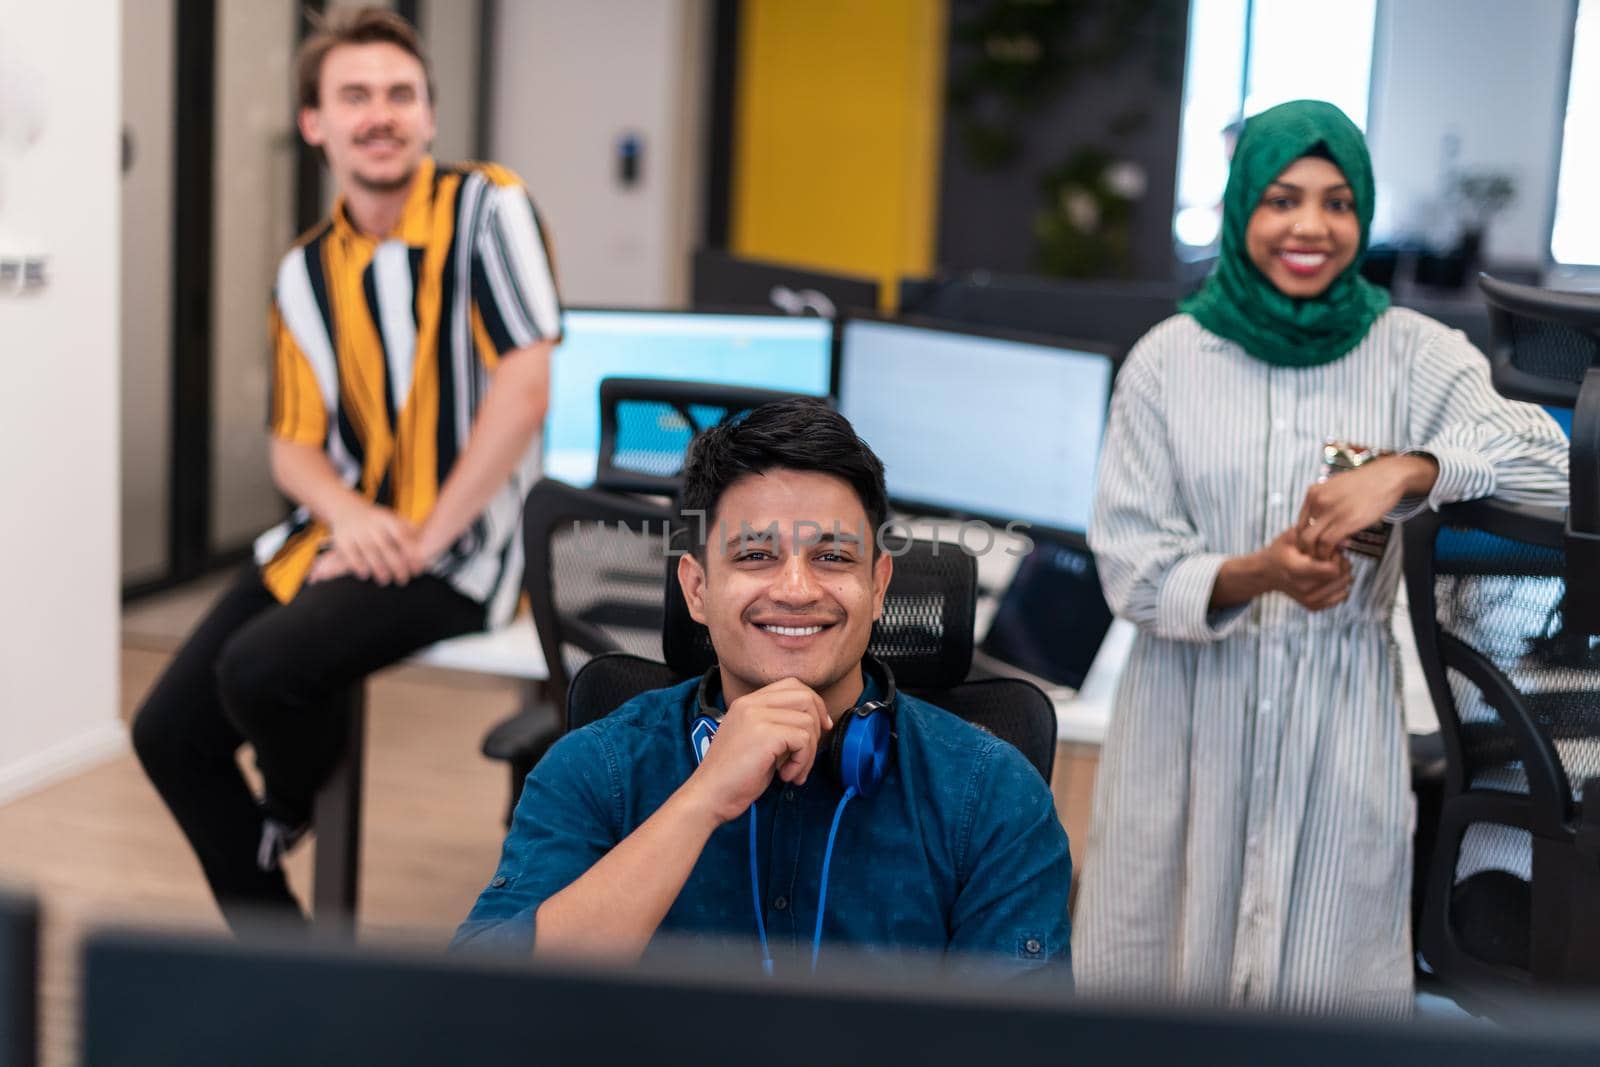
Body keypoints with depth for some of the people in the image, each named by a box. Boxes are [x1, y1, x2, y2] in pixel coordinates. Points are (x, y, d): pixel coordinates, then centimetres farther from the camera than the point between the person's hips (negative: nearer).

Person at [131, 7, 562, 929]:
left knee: (259, 670, -28)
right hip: (339, 535, 7)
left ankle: (291, 807, 9)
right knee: (169, 732, -1)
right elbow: (294, 443, 12)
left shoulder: (488, 208, -10)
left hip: (458, 551, -7)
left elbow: (528, 387, -18)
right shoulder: (305, 273, 9)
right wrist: (349, 514, -12)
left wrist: (425, 537, -17)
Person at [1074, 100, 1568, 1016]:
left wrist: (1403, 472, -30)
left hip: (1342, 723, 0)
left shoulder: (1412, 353, 0)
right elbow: (1130, 566, -4)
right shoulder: (1169, 360, 0)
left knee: (1324, 975, 6)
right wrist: (1254, 574, -23)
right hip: (1191, 714, 0)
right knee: (1161, 970, 8)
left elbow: (1550, 459, -14)